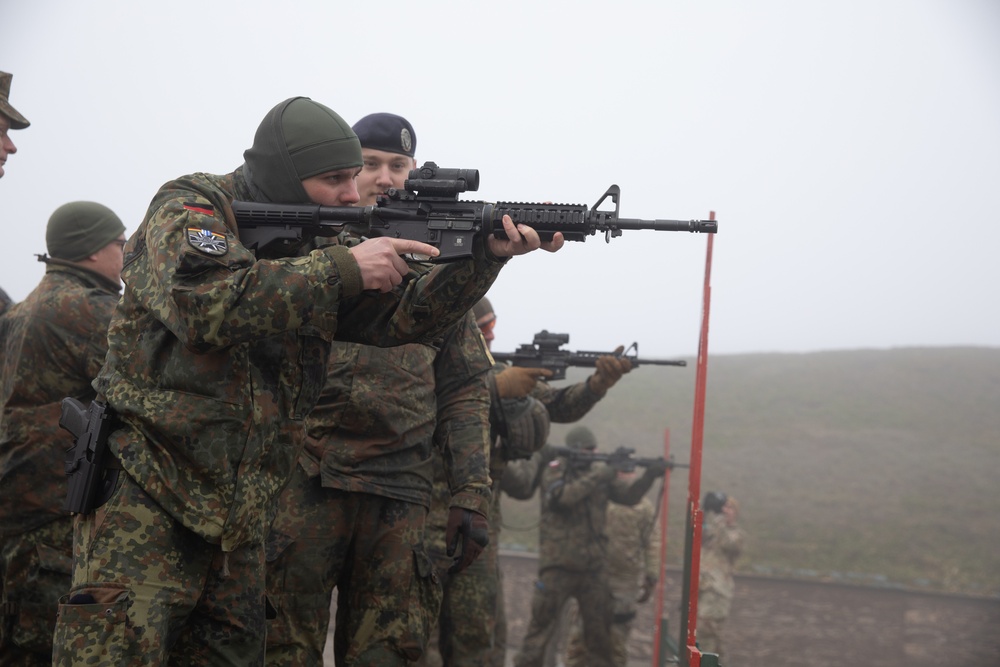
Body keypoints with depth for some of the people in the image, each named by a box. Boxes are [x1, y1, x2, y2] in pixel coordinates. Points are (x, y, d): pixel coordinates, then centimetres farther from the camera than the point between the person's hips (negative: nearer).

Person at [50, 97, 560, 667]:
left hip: (238, 522, 7)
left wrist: (488, 255, -8)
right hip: (144, 498, -7)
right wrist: (343, 268, -23)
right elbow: (206, 303, -28)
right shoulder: (190, 210, -9)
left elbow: (400, 313, 7)